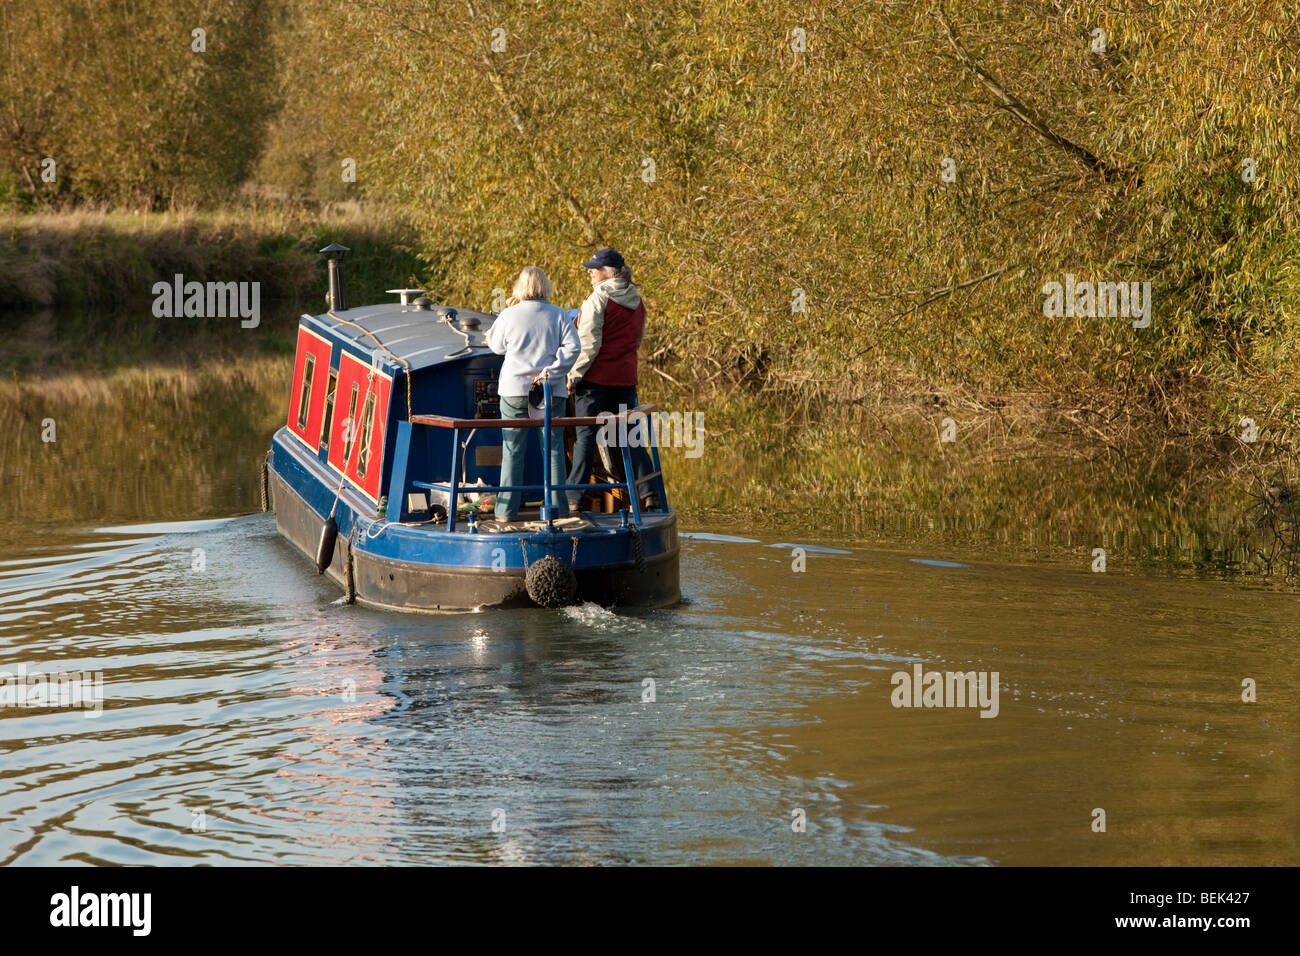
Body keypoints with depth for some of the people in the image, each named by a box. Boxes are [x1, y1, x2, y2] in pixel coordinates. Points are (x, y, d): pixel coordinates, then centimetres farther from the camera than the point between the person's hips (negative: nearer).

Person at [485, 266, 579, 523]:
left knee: (512, 451, 4)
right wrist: (551, 372, -10)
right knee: (553, 449, 5)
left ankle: (507, 509, 3)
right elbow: (572, 347, -11)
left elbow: (495, 345, 12)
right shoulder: (558, 315, -1)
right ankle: (558, 508, 4)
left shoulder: (510, 315, -2)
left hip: (515, 390, 0)